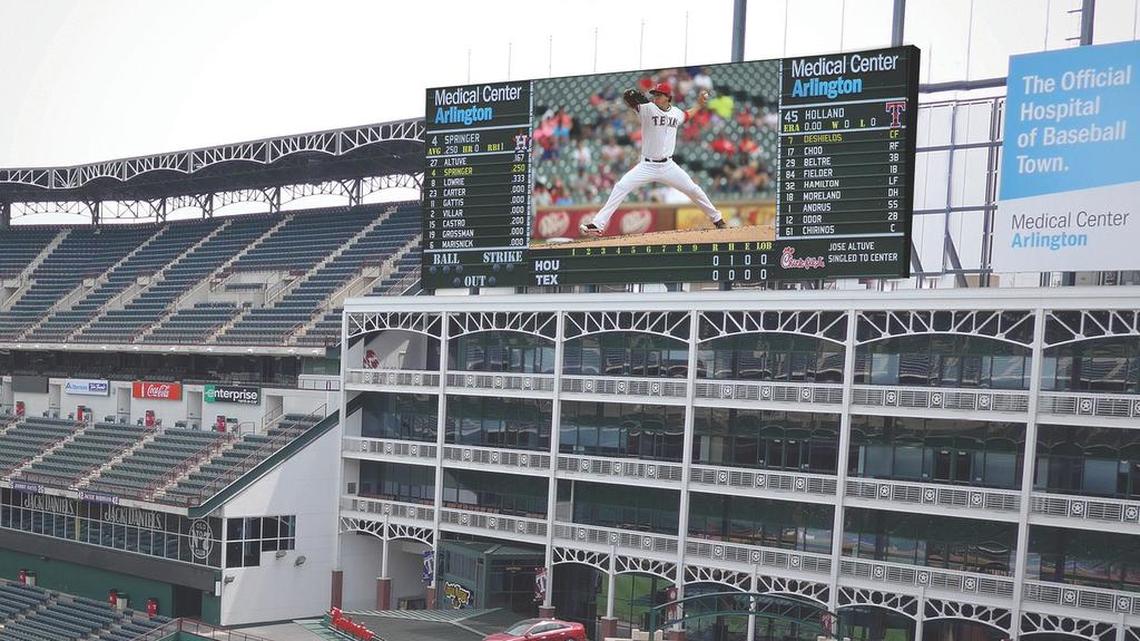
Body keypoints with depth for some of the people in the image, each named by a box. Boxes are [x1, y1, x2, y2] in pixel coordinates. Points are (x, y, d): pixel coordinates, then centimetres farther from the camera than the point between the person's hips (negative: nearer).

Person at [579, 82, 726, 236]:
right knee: (621, 187, -18)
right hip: (647, 166, -3)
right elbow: (627, 97, -24)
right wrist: (631, 95, -44)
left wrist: (699, 105, 24)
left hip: (668, 166, 3)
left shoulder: (676, 112, 5)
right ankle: (597, 224, -17)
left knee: (693, 190, 3)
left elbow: (685, 116, 30)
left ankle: (716, 219, 25)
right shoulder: (647, 108, -8)